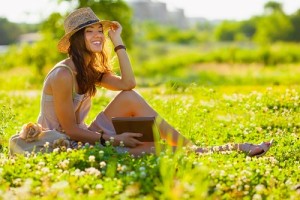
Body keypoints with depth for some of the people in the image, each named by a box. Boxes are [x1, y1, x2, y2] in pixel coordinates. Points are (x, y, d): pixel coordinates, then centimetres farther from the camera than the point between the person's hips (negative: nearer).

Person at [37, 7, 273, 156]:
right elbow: (70, 130, -20)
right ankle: (193, 151, -11)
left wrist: (117, 41, -5)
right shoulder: (63, 75, -20)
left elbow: (128, 83, -8)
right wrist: (113, 140, -23)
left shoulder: (91, 70, 7)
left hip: (83, 136, 8)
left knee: (130, 98, -13)